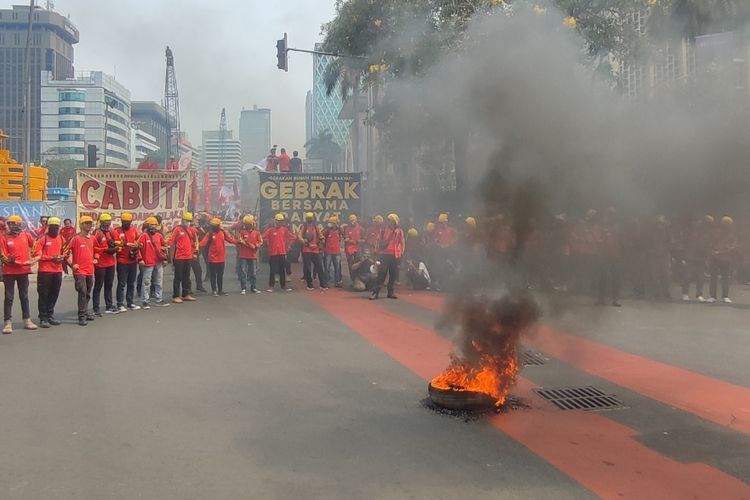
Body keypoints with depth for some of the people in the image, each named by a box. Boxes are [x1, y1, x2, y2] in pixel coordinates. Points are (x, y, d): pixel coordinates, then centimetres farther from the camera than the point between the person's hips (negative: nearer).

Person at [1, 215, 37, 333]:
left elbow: (34, 246, 19)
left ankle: (27, 320, 19)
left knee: (24, 296, 12)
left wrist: (31, 259, 16)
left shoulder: (26, 236, 2)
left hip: (24, 270, 3)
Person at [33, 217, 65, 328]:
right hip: (45, 271, -5)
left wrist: (62, 257, -1)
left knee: (54, 295, 12)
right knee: (44, 295, 0)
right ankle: (43, 318, 4)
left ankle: (50, 315, 23)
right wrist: (51, 258, -18)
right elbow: (36, 254, -11)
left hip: (58, 271, 5)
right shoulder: (43, 239, -7)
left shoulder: (61, 239, 9)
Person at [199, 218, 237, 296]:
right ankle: (214, 290, 10)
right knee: (213, 275, 3)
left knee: (220, 275, 13)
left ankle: (220, 290, 22)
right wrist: (199, 246, -38)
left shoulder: (223, 233, 5)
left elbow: (230, 239, 4)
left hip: (221, 258, 5)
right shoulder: (210, 234, -9)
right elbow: (203, 243, -20)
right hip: (213, 258, -4)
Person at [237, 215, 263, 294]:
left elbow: (261, 241, 1)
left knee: (254, 273, 8)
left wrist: (256, 246, -18)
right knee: (243, 272, -1)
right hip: (243, 256, -2)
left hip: (253, 255, 2)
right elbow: (240, 241, -12)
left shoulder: (256, 232, 6)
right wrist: (251, 246, -16)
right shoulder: (242, 232, 0)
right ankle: (243, 288, 5)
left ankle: (253, 288, 18)